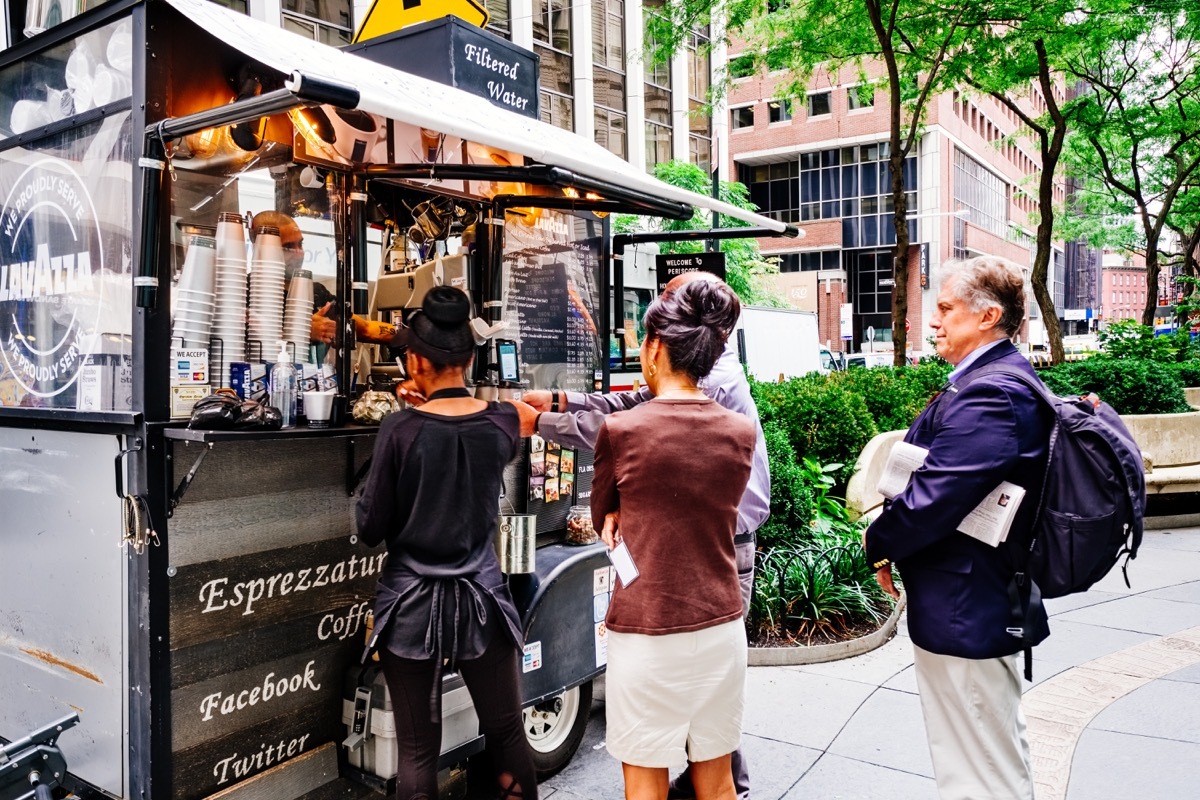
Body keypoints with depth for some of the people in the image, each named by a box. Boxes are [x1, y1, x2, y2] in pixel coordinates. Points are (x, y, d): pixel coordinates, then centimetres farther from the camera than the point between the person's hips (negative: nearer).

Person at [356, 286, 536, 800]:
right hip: (482, 600, 2)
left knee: (418, 750, 11)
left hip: (412, 605, -2)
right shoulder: (502, 423, -6)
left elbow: (370, 529, -7)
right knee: (507, 734, 18)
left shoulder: (400, 429, -14)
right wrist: (432, 398, 23)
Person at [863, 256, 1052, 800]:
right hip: (989, 606, 11)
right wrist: (893, 542, 2)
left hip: (965, 614, -10)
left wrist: (880, 544, -8)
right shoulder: (1006, 380, 9)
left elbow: (929, 501, -28)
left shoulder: (988, 396, -24)